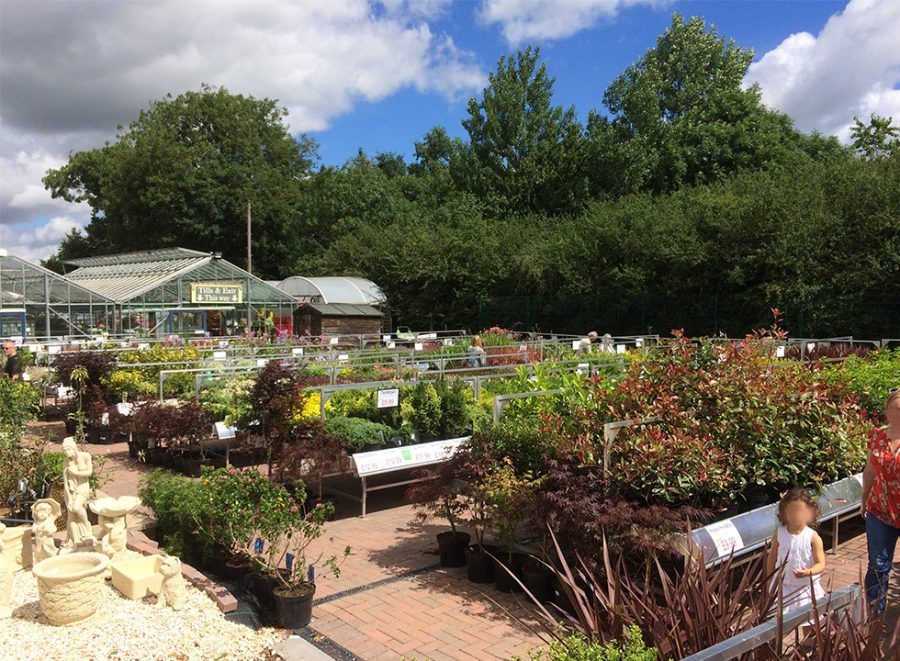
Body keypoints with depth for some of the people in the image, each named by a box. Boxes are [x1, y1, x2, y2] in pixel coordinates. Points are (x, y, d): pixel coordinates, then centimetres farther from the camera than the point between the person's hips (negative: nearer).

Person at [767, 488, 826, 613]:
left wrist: (809, 572, -34)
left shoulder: (813, 537, -14)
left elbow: (821, 564, -14)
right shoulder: (779, 533, -8)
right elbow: (772, 558, 3)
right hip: (783, 587, 2)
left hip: (807, 588, -1)